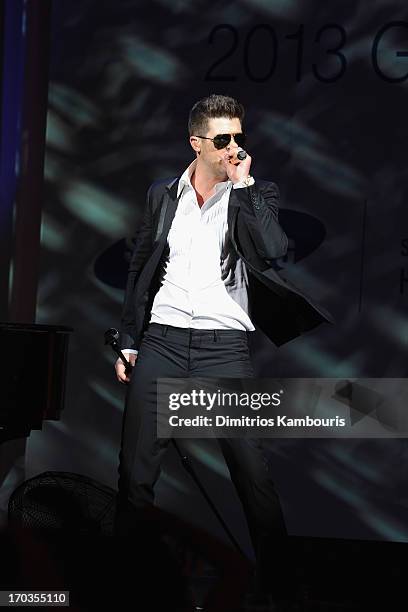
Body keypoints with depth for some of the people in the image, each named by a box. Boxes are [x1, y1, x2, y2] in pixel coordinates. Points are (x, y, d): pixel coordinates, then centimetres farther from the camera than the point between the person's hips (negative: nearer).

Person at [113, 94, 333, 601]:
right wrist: (128, 341, 12)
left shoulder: (255, 195, 5)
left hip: (225, 346, -2)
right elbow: (140, 270, 16)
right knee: (135, 472, 3)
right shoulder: (163, 195, 12)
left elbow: (274, 252, -14)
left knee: (253, 473, -7)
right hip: (162, 342, 2)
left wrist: (243, 184, -10)